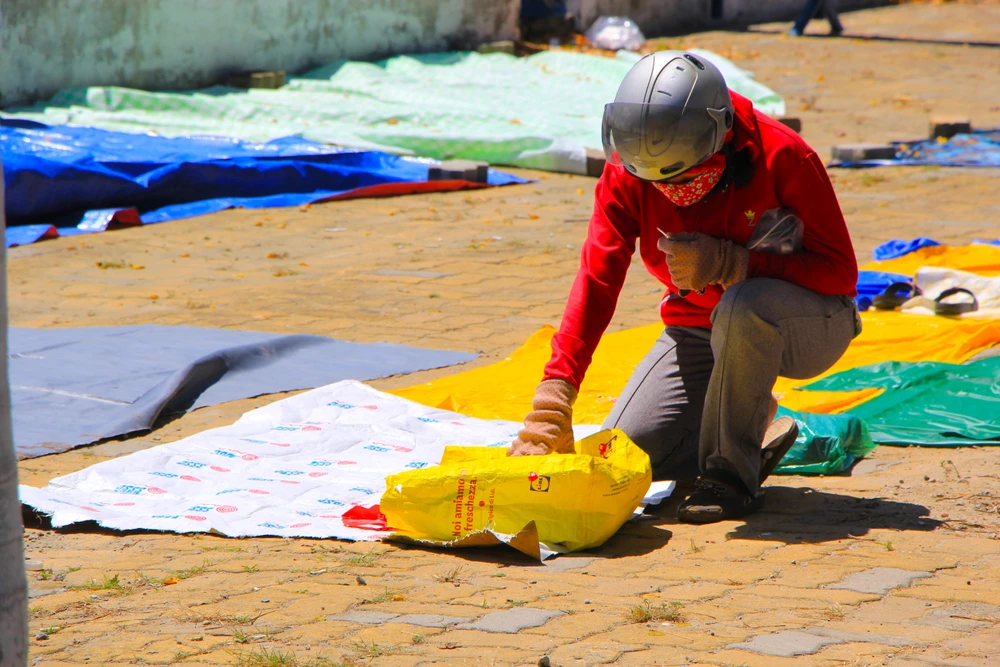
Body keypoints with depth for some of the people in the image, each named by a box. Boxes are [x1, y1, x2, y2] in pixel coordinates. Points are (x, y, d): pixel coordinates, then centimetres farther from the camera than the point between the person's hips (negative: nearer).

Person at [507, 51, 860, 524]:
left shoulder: (781, 158, -26)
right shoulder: (627, 170, -16)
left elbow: (839, 272, -23)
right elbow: (596, 279, -21)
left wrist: (727, 263, -36)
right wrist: (552, 400, -32)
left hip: (809, 325, -4)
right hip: (700, 328, 4)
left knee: (743, 307, -40)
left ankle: (731, 473, -20)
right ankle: (752, 433, 14)